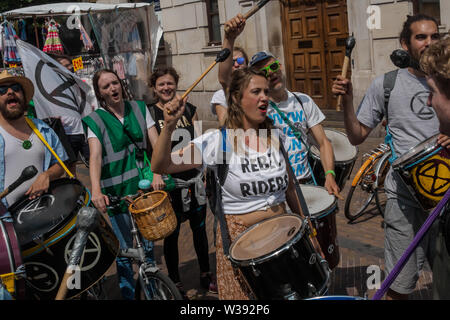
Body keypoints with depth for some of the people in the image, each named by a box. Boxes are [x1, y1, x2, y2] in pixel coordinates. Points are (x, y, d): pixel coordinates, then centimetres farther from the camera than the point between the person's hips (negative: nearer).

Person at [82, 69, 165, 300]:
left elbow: (156, 143, -1)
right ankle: (128, 294, 22)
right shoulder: (95, 120, -3)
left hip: (144, 185, 3)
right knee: (126, 248, 2)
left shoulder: (139, 108, 6)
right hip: (116, 191, -3)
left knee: (148, 244, 11)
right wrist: (96, 190, -34)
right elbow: (95, 156, -18)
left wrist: (157, 173, -17)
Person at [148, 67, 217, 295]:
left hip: (195, 178, 4)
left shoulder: (189, 109, 6)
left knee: (199, 228, 15)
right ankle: (175, 283, 23)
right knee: (172, 234, 7)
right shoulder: (150, 113, -5)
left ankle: (205, 275, 32)